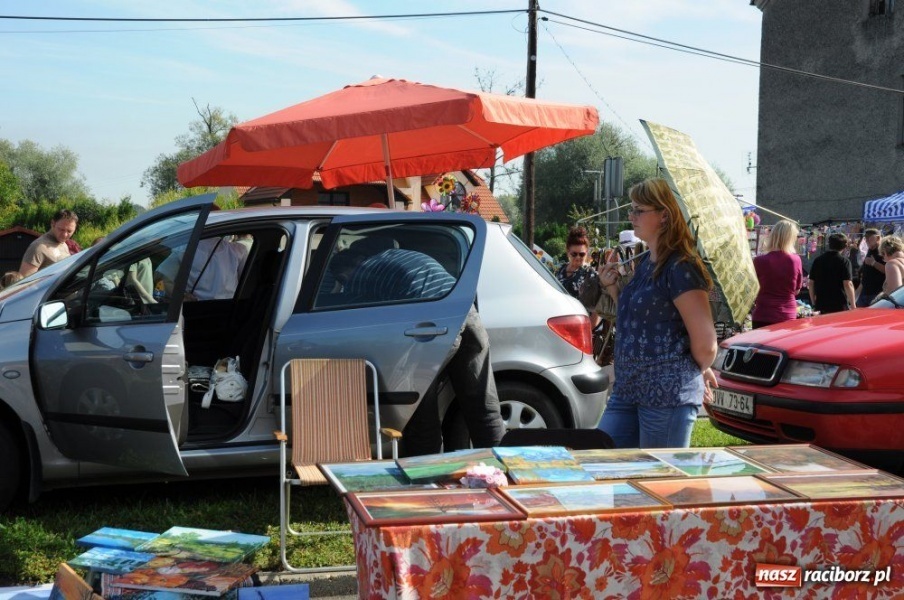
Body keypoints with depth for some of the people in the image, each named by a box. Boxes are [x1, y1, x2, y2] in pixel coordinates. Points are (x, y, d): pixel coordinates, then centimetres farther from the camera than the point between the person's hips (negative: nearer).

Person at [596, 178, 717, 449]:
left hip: (668, 396, -9)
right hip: (627, 389, 9)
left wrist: (700, 371, 3)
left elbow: (705, 344, -16)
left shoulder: (680, 268, -14)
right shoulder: (644, 263, 15)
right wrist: (613, 289, 10)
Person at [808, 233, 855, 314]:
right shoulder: (844, 262, -6)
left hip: (820, 306, 4)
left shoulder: (817, 260, 7)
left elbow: (811, 283, 8)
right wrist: (853, 305, -5)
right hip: (839, 306, -4)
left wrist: (814, 304, 17)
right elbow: (847, 284, -12)